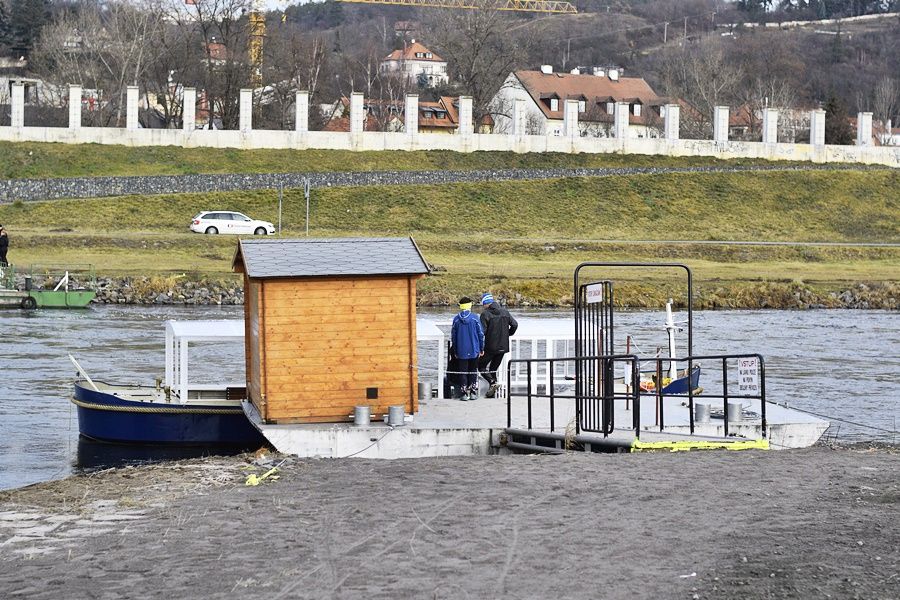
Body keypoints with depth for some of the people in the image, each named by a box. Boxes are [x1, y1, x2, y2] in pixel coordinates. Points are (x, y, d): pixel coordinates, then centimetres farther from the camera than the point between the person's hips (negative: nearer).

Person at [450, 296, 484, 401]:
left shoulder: (456, 319, -3)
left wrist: (455, 351, 13)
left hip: (461, 352, 0)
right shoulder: (475, 318, -6)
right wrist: (481, 349, 10)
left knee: (462, 372, 6)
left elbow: (453, 336, 3)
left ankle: (464, 393, 3)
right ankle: (473, 392, 11)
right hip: (474, 351, 0)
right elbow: (481, 334, -2)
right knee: (473, 372, 12)